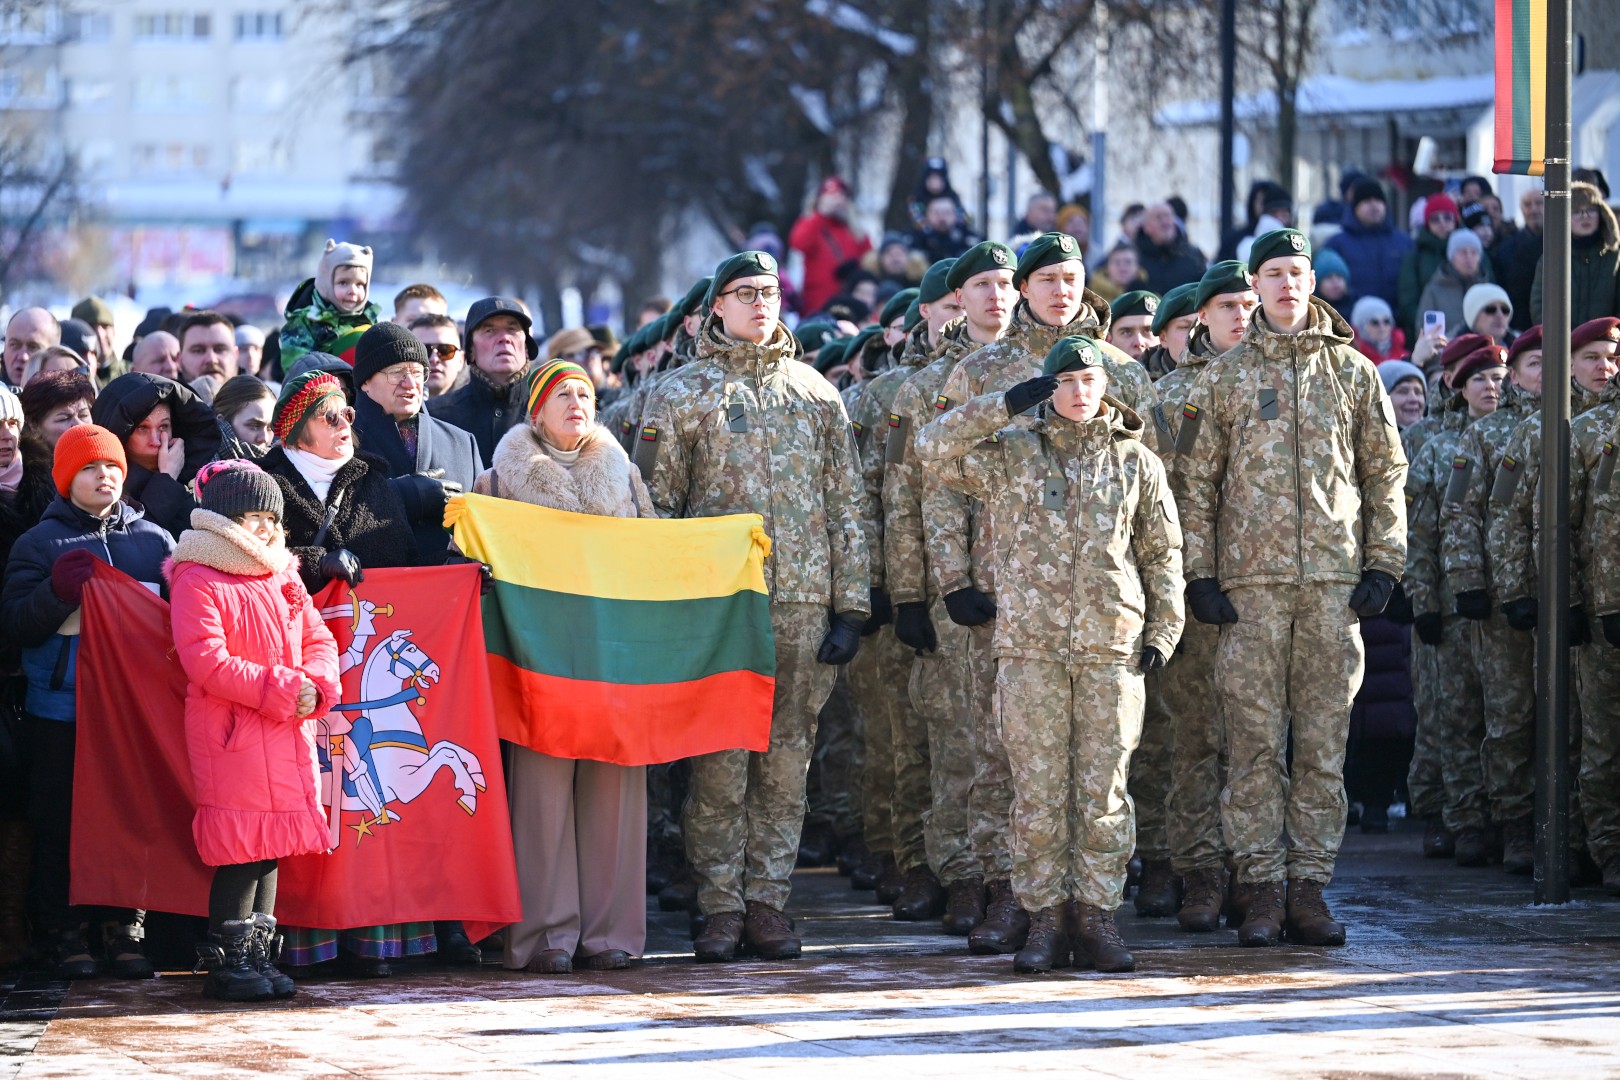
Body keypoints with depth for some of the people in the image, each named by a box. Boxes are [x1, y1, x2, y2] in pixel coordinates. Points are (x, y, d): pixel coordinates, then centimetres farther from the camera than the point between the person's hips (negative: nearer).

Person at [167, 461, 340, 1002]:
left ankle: (258, 953, 17)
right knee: (243, 847, -9)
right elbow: (207, 661, -17)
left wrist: (316, 684, -7)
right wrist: (282, 690, -18)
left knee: (272, 844, 10)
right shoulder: (197, 581, -9)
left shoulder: (284, 579, 17)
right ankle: (225, 960, -3)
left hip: (288, 734, 8)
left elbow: (319, 640, 16)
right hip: (231, 735, -8)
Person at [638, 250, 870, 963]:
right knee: (720, 761, -4)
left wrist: (850, 605, 5)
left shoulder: (816, 395, 13)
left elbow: (846, 504, 12)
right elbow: (655, 503, 4)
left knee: (787, 757, 3)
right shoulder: (682, 394, 5)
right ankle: (720, 906, 1)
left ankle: (768, 902, 8)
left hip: (804, 603, 3)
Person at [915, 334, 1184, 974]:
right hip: (1030, 645, -1)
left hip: (1111, 649, 1)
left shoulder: (1137, 462, 11)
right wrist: (1006, 405, -9)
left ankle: (1096, 917, 7)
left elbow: (1163, 553, 15)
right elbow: (934, 448, -4)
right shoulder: (1012, 453, 8)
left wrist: (1163, 630, 6)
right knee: (1038, 791, 0)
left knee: (1103, 790, 1)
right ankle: (1045, 918, 6)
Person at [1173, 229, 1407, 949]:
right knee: (1255, 742, -3)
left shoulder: (1354, 374, 10)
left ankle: (1310, 885, 6)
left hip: (1335, 580, 1)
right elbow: (1195, 481, 6)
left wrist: (1383, 565, 2)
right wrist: (1200, 576, -2)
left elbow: (1386, 473, 11)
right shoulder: (1225, 377, 8)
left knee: (1324, 741, 2)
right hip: (1251, 580, -1)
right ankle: (1263, 887, 1)